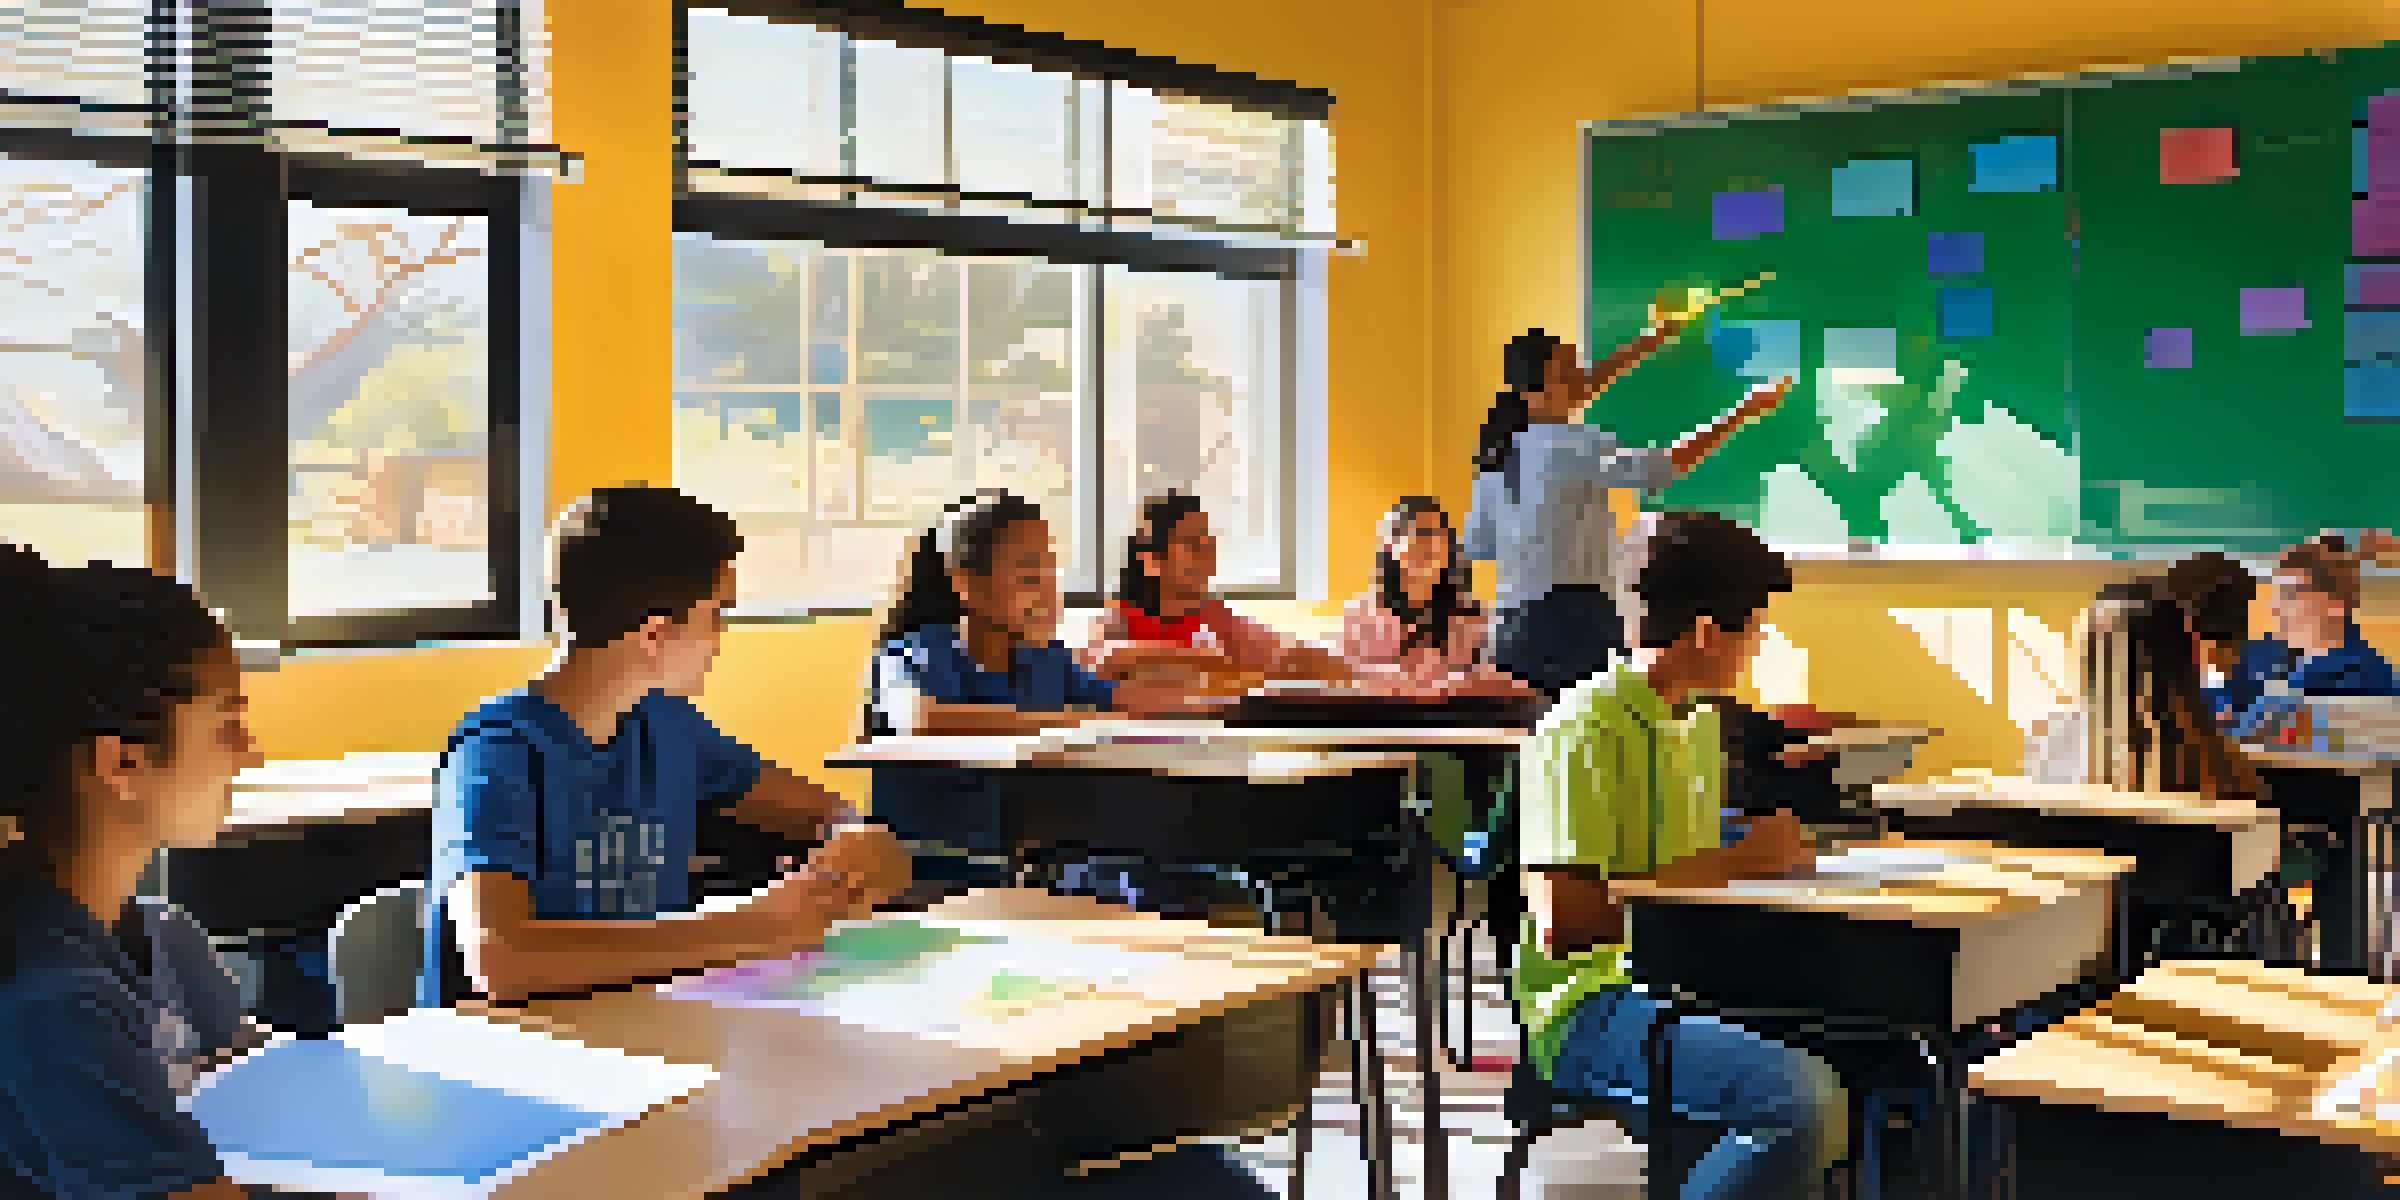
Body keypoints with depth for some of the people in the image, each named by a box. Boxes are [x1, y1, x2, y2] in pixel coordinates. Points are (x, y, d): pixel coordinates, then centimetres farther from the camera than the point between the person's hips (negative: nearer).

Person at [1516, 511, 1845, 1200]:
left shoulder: (1699, 723, 17)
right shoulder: (1582, 730, -14)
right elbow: (1557, 921, -21)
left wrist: (1765, 859, 7)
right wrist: (1727, 865, -16)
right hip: (1589, 1010, -9)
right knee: (1806, 1100, -30)